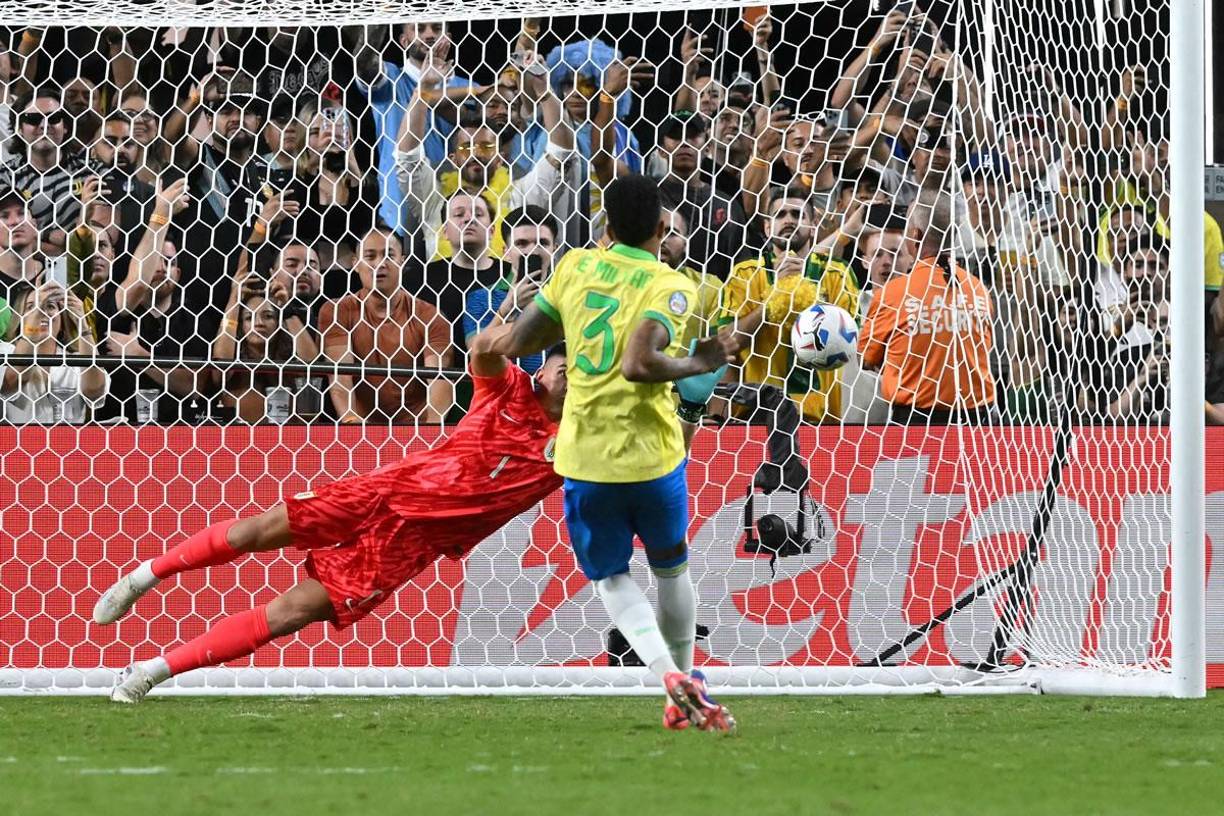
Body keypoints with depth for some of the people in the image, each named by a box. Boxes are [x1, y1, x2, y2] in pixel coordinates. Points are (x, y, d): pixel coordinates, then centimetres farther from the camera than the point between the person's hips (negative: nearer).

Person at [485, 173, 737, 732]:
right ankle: (688, 695, 28)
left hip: (584, 455, 2)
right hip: (652, 454, -2)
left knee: (610, 577, 13)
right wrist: (696, 365, -10)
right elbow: (638, 364, -25)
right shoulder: (671, 287, -9)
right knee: (672, 567, 22)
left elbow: (515, 345, 11)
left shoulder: (576, 266, 4)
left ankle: (670, 674, -10)